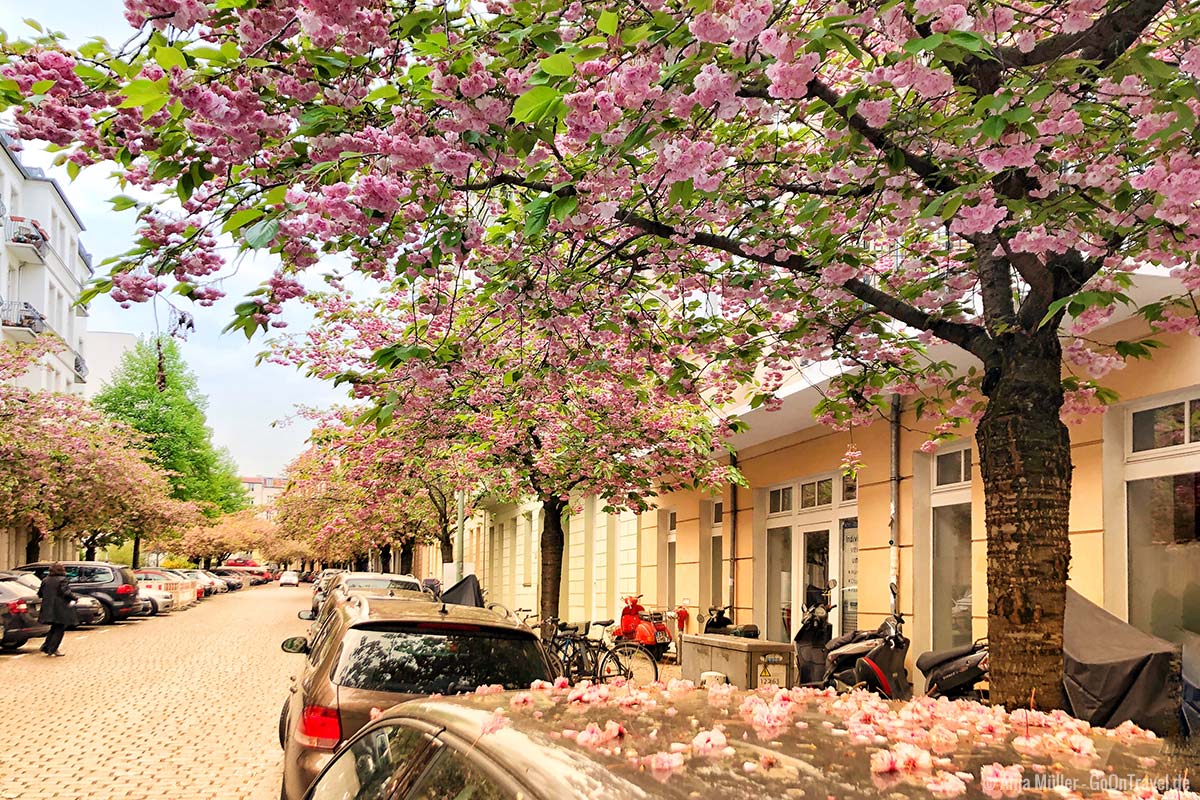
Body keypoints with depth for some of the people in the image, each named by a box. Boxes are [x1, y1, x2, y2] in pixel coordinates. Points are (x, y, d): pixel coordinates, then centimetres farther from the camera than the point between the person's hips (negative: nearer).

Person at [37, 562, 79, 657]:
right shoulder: (62, 580, -12)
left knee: (54, 628, 20)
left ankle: (46, 646, 13)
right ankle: (52, 649, 0)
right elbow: (66, 592, -19)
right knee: (59, 629, 3)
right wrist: (76, 597, -4)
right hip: (60, 610, -7)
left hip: (48, 609, 7)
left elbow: (40, 593, 12)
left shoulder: (46, 580, 8)